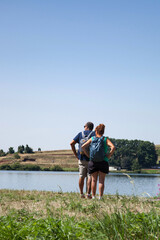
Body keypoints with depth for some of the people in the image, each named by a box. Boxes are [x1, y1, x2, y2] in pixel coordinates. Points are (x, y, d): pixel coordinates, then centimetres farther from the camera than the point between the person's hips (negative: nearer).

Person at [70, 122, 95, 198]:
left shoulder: (80, 134, 9)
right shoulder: (94, 134, 0)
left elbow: (72, 143, 2)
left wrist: (76, 154, 6)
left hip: (81, 158, 3)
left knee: (81, 176, 8)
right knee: (90, 176, 0)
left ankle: (81, 194, 9)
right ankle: (88, 194, -6)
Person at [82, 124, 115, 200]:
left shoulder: (92, 139, 4)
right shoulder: (105, 139, 1)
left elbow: (83, 147, -2)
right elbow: (113, 147, -14)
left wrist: (88, 155, 6)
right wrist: (109, 156, -5)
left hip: (93, 162, 1)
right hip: (103, 162, -1)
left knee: (94, 180, 9)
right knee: (101, 181, 2)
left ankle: (93, 197, 7)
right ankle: (100, 197, -3)